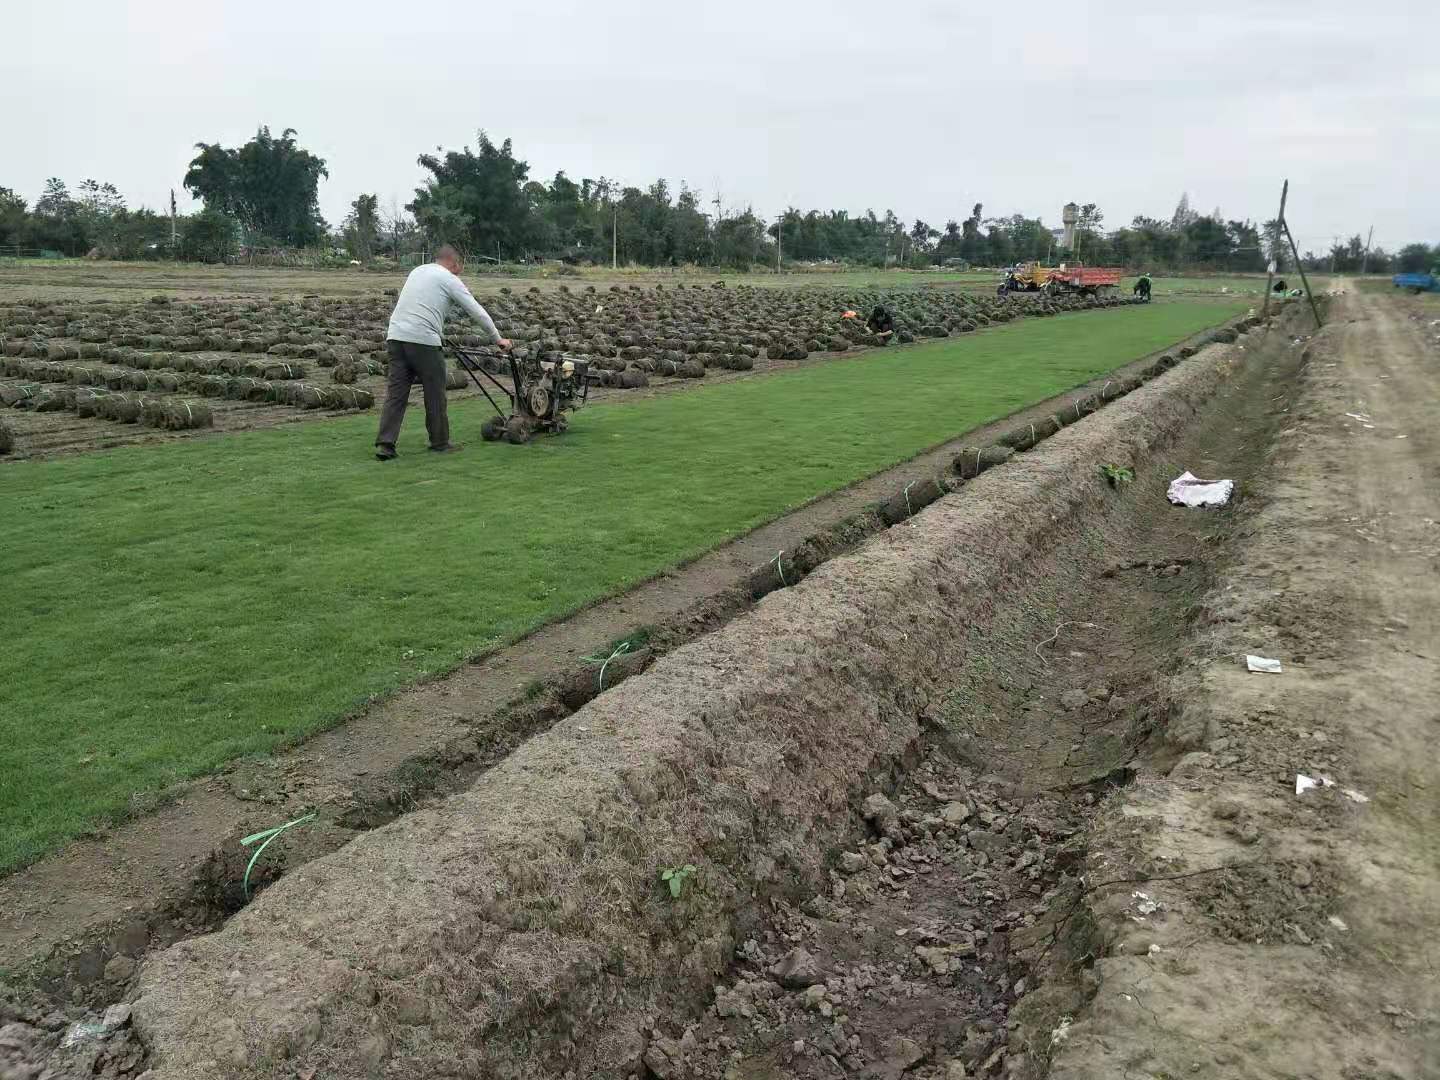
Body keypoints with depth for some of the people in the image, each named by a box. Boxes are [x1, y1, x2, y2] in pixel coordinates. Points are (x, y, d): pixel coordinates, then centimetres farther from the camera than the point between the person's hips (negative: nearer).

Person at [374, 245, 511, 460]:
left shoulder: (417, 271, 24)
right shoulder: (450, 280, 4)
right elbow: (478, 313, 4)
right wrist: (498, 339, 13)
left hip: (396, 336, 7)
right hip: (423, 340, -6)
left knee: (396, 393, 4)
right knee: (435, 394, 6)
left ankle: (384, 444, -3)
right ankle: (440, 442, 15)